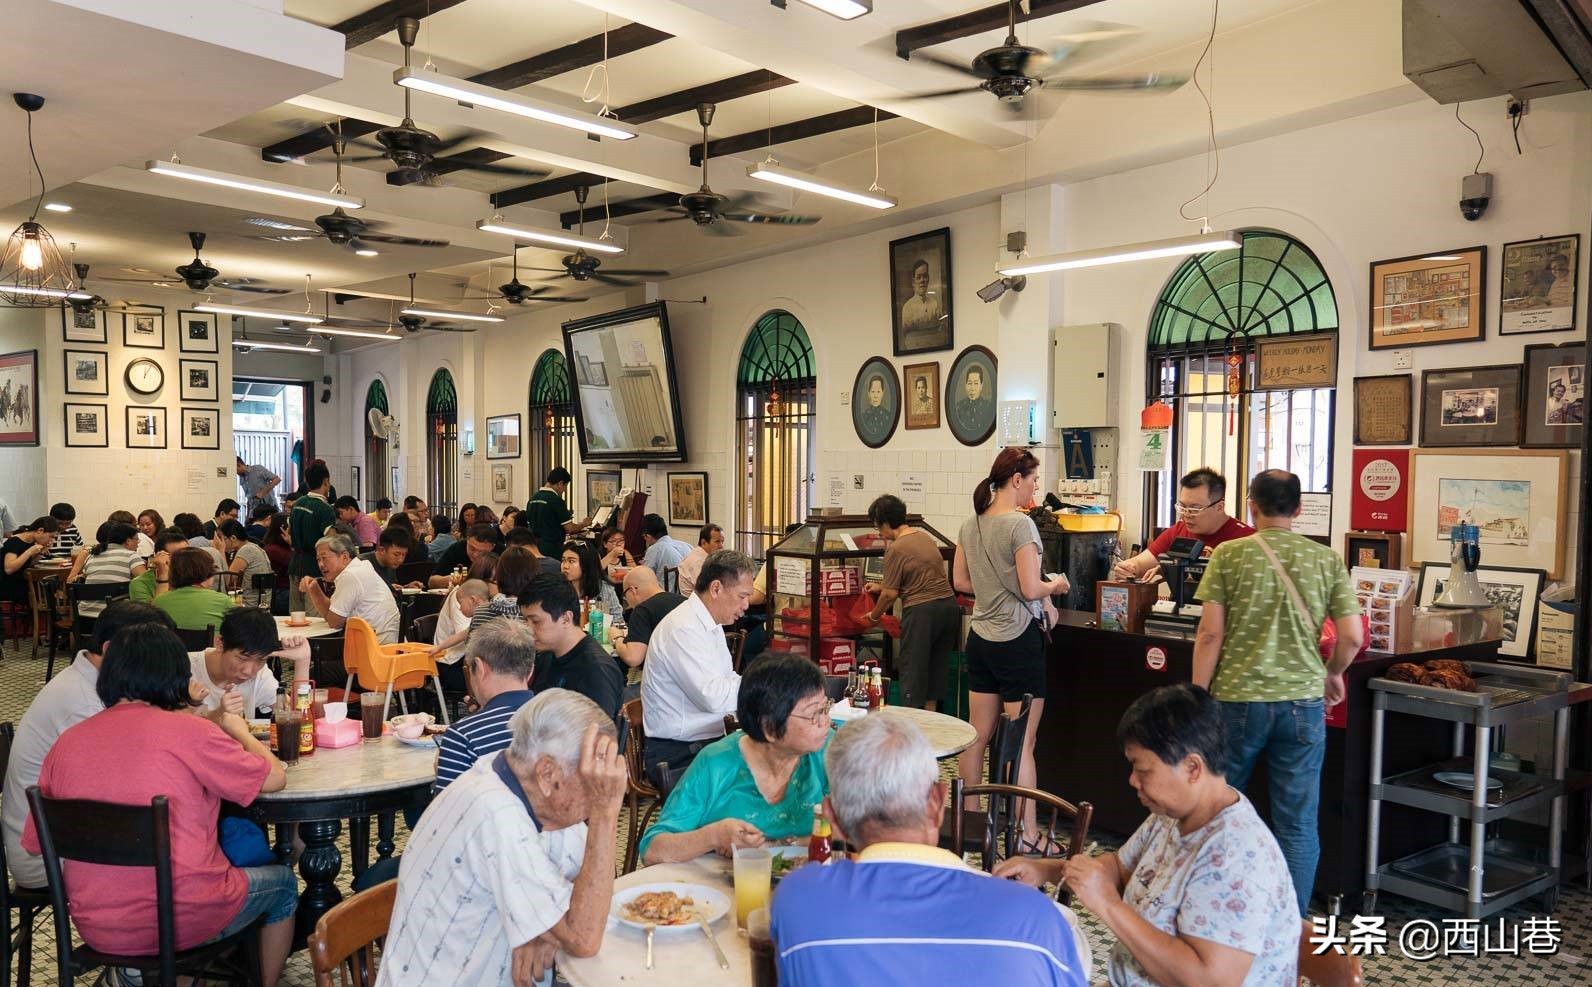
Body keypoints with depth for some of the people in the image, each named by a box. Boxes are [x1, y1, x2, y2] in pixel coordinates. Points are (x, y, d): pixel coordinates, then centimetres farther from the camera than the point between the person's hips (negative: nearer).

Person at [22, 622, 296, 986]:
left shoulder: (66, 743, -2)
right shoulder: (189, 731, -16)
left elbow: (35, 843, 8)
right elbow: (274, 778, -5)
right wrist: (239, 731, 14)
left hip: (96, 930, 5)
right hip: (185, 921, -5)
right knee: (282, 882, 24)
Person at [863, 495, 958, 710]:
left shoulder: (896, 549, -12)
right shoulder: (925, 536, 12)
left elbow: (891, 594, -8)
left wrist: (874, 616, 9)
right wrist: (880, 587, 27)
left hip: (921, 610, -8)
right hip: (949, 604, 8)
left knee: (912, 668, 4)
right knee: (937, 666, 18)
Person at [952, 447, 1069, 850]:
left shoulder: (971, 523, 7)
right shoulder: (1020, 524, -16)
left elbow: (960, 581, 13)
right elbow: (1031, 589, -18)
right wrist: (1056, 585, 1)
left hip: (980, 637, 7)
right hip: (1018, 640, -7)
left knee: (978, 736, 15)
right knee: (1023, 744, -1)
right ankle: (1028, 834, 6)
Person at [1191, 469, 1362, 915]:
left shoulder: (1228, 555, -4)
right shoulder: (1327, 560, 2)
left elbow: (1210, 634, -7)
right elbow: (1352, 636, 0)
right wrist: (1332, 673, 20)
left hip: (1237, 698, -1)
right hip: (1303, 700, 1)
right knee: (1298, 823, 8)